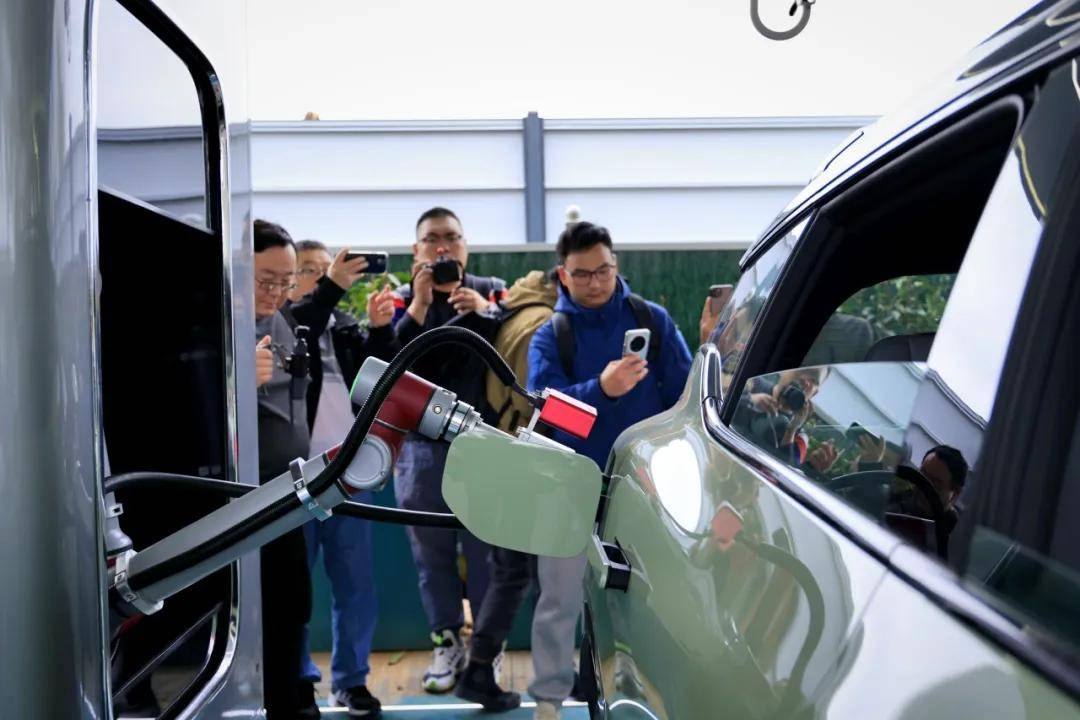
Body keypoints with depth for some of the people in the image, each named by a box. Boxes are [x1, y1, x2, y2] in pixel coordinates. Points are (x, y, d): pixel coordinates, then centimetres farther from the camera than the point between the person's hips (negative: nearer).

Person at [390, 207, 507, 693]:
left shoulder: (494, 292, 7)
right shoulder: (402, 301, 8)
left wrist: (487, 312, -18)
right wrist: (418, 305, -15)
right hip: (421, 444, 1)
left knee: (486, 548, 0)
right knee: (432, 551, 7)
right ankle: (446, 643, 17)